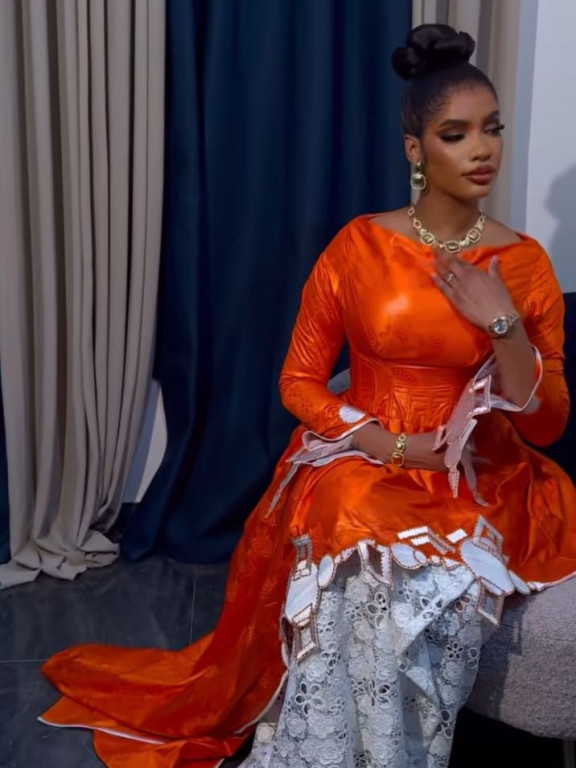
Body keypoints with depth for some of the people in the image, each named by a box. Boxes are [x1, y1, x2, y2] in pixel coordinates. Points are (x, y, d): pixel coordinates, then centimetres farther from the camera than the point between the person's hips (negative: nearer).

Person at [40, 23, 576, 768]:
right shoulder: (358, 246, -4)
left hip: (477, 478, 1)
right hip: (361, 461, 0)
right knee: (370, 570, -31)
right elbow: (299, 382, -1)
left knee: (439, 589, -29)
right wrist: (396, 445, -13)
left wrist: (504, 325, -18)